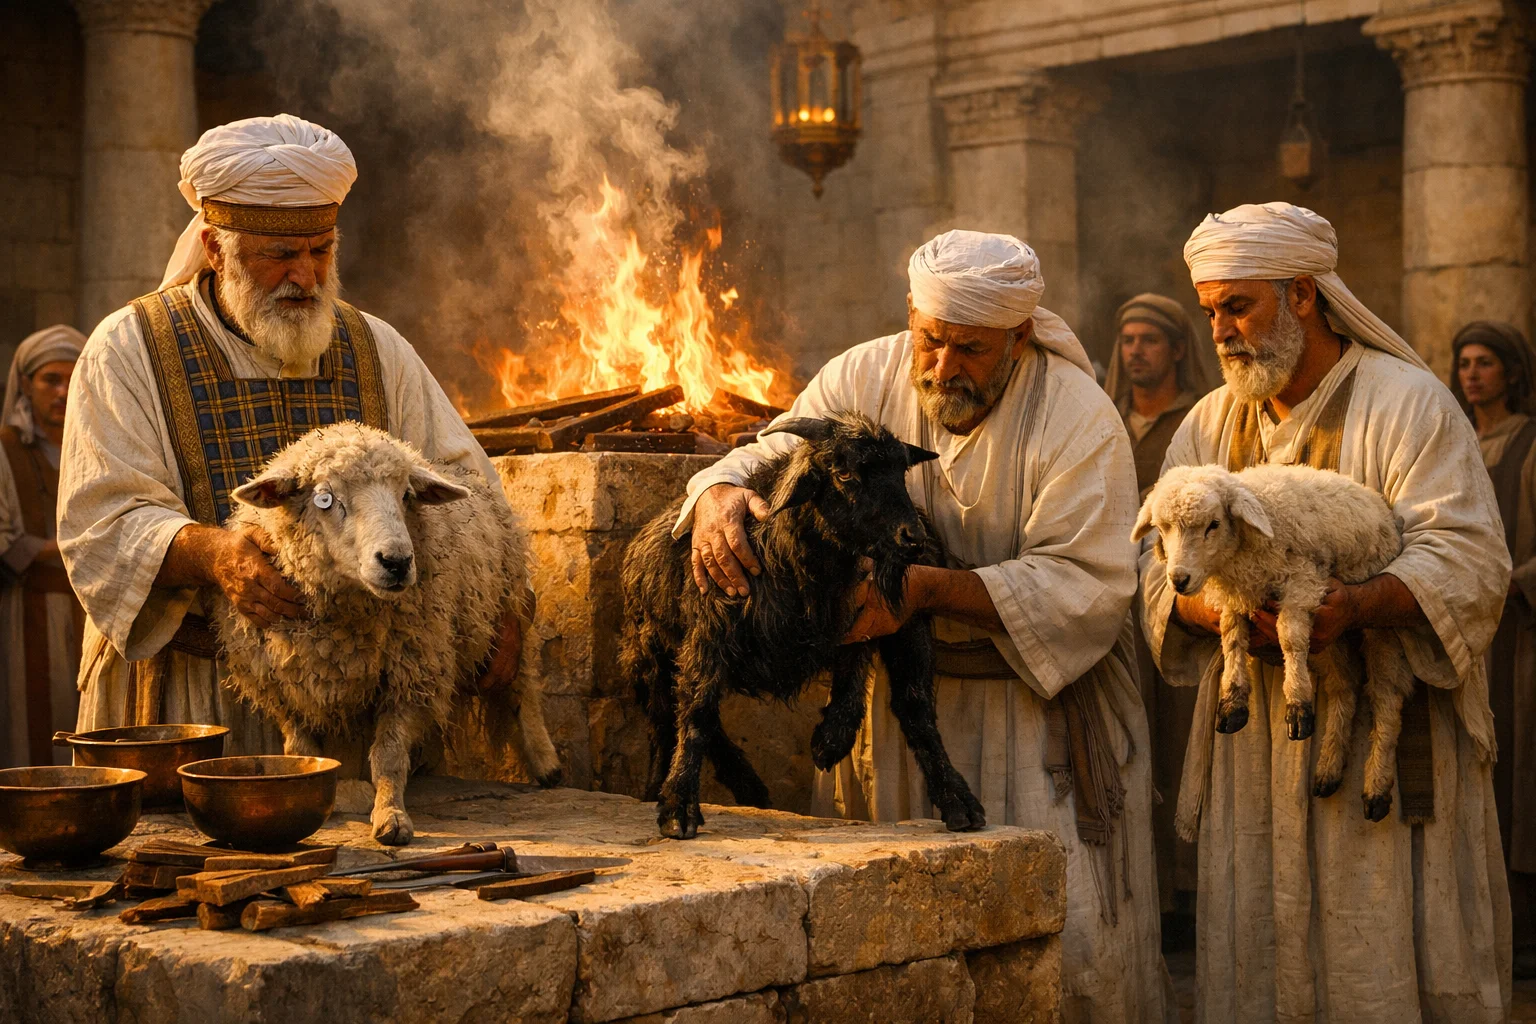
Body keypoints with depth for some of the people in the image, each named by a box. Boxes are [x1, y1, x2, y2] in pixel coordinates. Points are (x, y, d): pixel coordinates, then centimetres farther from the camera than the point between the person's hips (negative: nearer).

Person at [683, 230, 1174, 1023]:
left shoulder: (1078, 418, -14)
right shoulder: (862, 380, -2)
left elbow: (1086, 583, -20)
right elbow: (771, 456, 2)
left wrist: (930, 587, -31)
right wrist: (719, 495, -24)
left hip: (1039, 707, -3)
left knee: (1059, 941, -4)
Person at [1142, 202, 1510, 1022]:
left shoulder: (1407, 404, -3)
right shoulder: (1209, 424, 13)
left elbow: (1467, 561, -13)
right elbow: (1162, 565, 5)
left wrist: (1354, 606, -32)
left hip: (1387, 738, -4)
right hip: (1257, 747, 5)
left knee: (1386, 953, -3)